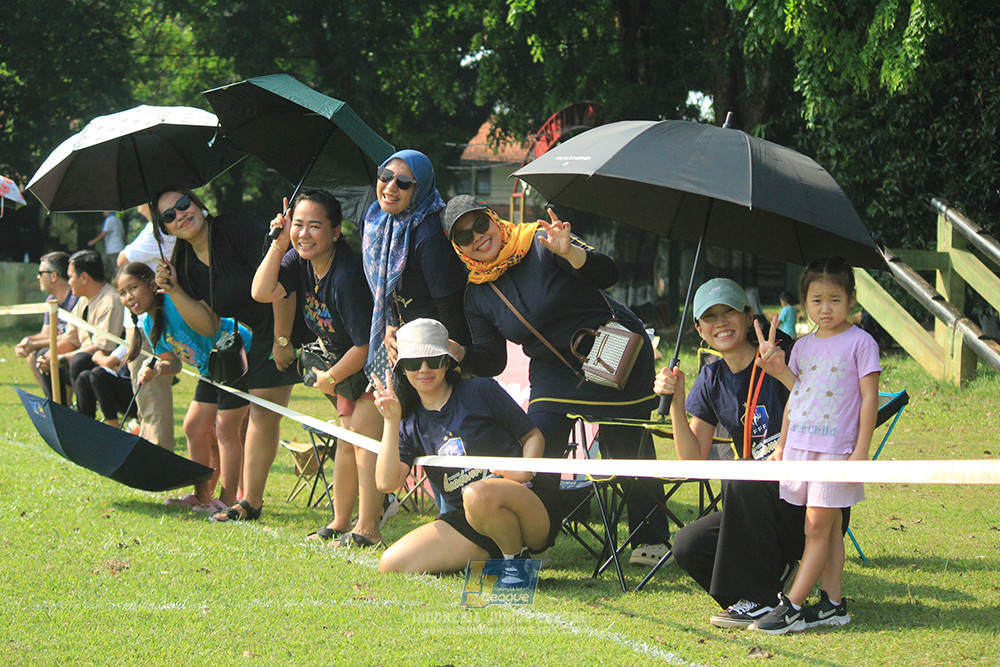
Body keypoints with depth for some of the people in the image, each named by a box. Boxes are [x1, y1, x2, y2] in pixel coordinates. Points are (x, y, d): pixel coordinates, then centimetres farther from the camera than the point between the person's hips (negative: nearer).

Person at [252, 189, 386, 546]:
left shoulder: (348, 275, -31)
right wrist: (279, 244, -21)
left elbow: (366, 344, -27)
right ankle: (340, 523, 18)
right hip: (348, 358, 9)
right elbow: (262, 292, -15)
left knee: (364, 433, -17)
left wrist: (331, 379, -11)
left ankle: (369, 529, -16)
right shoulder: (300, 259, -6)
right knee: (348, 438, 11)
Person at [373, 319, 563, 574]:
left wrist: (525, 471, -15)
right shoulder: (411, 424, 10)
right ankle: (495, 555, 2)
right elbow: (387, 482, -4)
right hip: (466, 524, 5)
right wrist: (391, 421, -10)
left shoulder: (480, 391, 0)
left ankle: (517, 559, -10)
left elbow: (533, 435, 6)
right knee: (391, 564, -12)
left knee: (478, 494, -40)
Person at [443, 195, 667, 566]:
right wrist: (455, 353, -14)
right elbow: (491, 361, 3)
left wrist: (570, 252, -40)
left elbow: (608, 275, -22)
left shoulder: (540, 244, -14)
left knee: (627, 449, 0)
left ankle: (651, 539, 16)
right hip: (555, 372, 4)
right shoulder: (477, 295, 1)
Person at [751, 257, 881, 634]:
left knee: (818, 526, -6)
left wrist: (861, 451, -11)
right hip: (800, 446, 6)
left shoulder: (860, 343, -4)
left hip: (836, 447, -6)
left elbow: (869, 399, -6)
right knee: (826, 528, 7)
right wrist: (781, 444, 20)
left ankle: (793, 605, -7)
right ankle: (833, 603, 9)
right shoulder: (803, 346, 13)